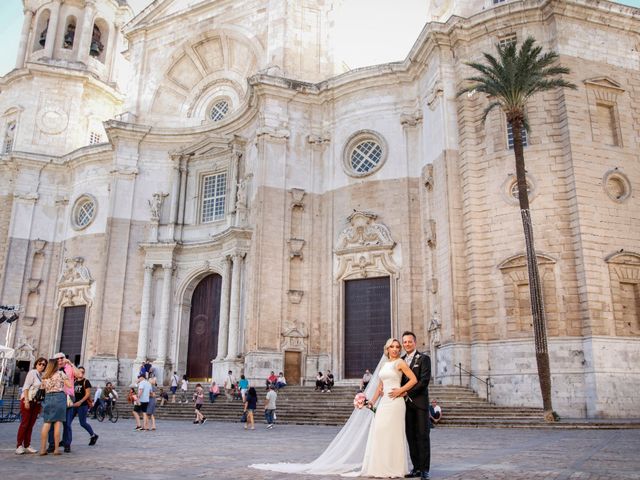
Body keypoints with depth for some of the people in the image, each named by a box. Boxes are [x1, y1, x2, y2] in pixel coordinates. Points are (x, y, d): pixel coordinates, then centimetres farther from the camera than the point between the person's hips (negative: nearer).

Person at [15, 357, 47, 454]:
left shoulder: (42, 376, 12)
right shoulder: (32, 372, -6)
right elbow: (26, 387, -11)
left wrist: (41, 404, 11)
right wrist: (26, 401, -18)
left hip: (36, 402, 6)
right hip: (28, 400, -6)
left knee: (31, 425, 6)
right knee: (24, 423, -5)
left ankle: (27, 446, 10)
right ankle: (19, 446, 0)